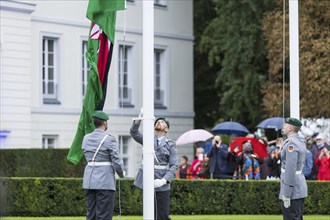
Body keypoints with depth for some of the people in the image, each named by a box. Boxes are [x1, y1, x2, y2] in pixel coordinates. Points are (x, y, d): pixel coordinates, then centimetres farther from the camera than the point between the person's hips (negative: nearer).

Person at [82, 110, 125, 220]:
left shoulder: (86, 138, 9)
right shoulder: (109, 139, -10)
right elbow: (116, 162, -9)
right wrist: (121, 173, 9)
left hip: (89, 181, 6)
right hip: (105, 182, -6)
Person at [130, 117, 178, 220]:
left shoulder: (170, 144, 2)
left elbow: (174, 165, -5)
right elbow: (134, 132, -9)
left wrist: (164, 180, -19)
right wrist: (139, 119, -26)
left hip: (162, 184, -2)